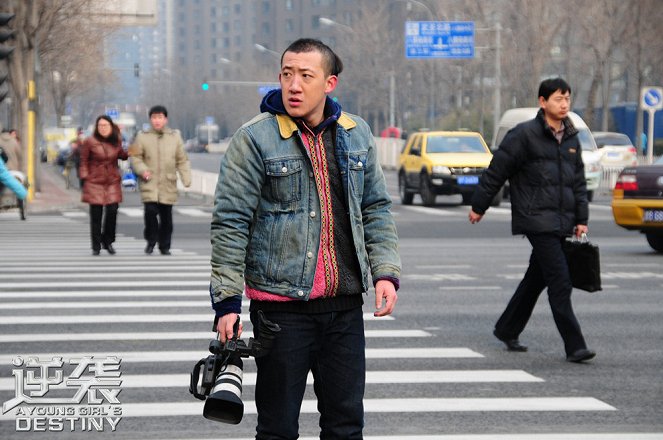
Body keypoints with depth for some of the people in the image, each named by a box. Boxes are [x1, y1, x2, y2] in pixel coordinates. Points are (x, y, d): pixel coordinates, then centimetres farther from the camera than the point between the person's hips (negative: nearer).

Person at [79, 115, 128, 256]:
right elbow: (83, 161, 2)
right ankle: (96, 247, 10)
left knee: (112, 211, -6)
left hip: (113, 182, 3)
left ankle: (108, 241, 14)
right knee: (96, 215, 0)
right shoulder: (90, 142, -5)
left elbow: (121, 155, 20)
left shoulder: (117, 142, 4)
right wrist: (85, 177, -5)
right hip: (95, 182, -2)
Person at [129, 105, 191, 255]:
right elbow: (135, 157, 4)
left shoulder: (175, 136, 6)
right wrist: (142, 170, -14)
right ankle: (151, 240, 4)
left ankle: (165, 246, 19)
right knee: (150, 211, -17)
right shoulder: (143, 137, 2)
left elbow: (182, 160, 8)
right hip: (149, 183, -2)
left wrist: (186, 178, -3)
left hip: (168, 185, 2)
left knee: (166, 217, 5)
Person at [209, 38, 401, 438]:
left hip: (345, 305, 4)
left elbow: (377, 210, 16)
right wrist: (227, 301, -11)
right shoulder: (255, 139, -7)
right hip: (280, 305, -4)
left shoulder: (357, 135, 8)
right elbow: (230, 223, -7)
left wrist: (386, 271, 3)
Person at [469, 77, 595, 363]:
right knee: (560, 282, -13)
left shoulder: (571, 139, 13)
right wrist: (479, 207, 1)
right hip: (536, 219, -7)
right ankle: (574, 346, -13)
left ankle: (507, 330, 31)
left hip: (562, 222, 7)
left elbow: (579, 182, 19)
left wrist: (581, 219, 12)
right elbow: (496, 172, -3)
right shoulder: (524, 135, -8)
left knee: (536, 279, 15)